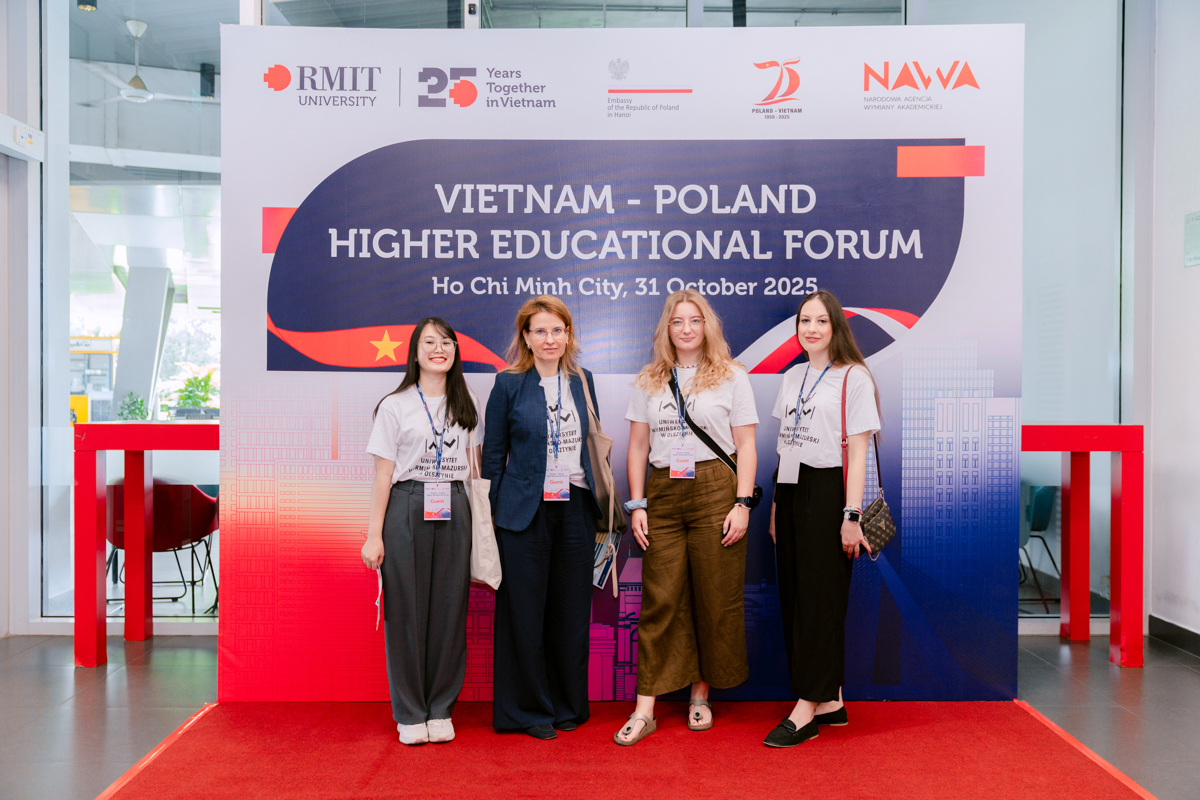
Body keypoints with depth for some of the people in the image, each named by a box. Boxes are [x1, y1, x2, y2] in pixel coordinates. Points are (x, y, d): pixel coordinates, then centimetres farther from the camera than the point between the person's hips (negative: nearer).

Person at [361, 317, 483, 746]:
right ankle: (410, 714, 14)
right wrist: (374, 534, -5)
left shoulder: (468, 404, 11)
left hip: (453, 514, 2)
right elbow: (383, 473, 0)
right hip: (407, 510, -2)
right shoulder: (395, 405, 3)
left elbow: (475, 465, 14)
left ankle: (440, 709, 18)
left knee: (449, 609, 4)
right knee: (406, 609, 1)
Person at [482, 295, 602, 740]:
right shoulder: (509, 385, -2)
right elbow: (493, 454, 1)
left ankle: (569, 704, 25)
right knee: (525, 611, 3)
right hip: (526, 512, -3)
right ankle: (529, 709, 18)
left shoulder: (582, 381, 9)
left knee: (572, 610, 10)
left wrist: (600, 501, 11)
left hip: (576, 509, 4)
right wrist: (493, 512, -2)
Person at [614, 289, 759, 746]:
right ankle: (645, 709, 3)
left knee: (715, 599, 3)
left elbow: (745, 444, 2)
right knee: (659, 601, -1)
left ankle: (701, 694, 21)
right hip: (663, 494, 2)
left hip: (715, 490, -1)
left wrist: (743, 503, -7)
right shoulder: (649, 381, 13)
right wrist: (637, 505, 4)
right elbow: (638, 446, 12)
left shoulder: (731, 376, 6)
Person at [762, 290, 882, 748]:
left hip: (828, 492, -7)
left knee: (821, 598, -3)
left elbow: (858, 450, -9)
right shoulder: (792, 377, 14)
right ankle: (831, 702, 18)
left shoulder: (853, 377, -5)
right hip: (790, 491, 7)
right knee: (793, 596, 7)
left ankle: (807, 709, 3)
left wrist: (851, 515, -14)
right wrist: (776, 505, 13)